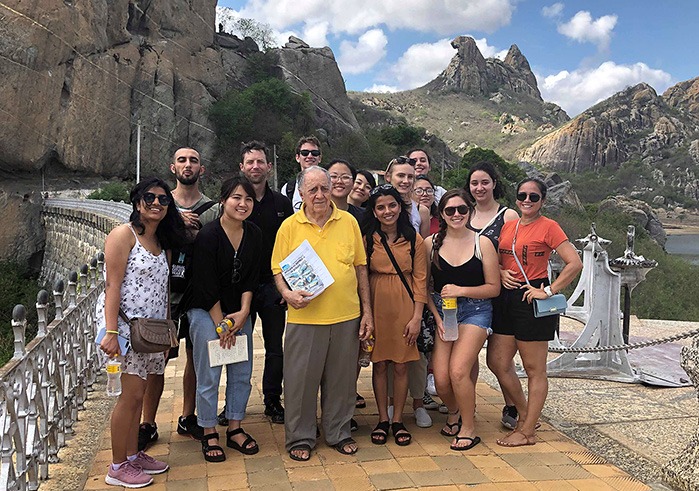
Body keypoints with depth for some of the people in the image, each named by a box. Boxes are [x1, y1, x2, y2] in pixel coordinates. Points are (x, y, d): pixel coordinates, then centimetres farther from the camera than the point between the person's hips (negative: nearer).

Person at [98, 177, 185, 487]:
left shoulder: (161, 242, 16)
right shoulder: (124, 234, -8)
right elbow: (113, 285, -15)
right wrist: (110, 333, -22)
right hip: (124, 323, -7)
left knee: (137, 394, 12)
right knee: (131, 394, -7)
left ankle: (133, 455, 24)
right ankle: (117, 467, 5)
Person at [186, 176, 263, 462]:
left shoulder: (254, 235, 0)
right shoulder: (208, 235, -16)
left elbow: (251, 278, 3)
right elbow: (207, 286, -15)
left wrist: (243, 312, -9)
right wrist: (221, 325, -12)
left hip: (239, 311, 6)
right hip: (206, 311, -5)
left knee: (242, 373, 8)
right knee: (209, 376, -1)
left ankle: (235, 430, 22)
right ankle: (209, 435, 14)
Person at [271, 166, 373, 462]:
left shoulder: (349, 222, 6)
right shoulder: (290, 226, 1)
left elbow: (360, 268, 9)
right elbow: (278, 269, 4)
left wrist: (367, 311, 7)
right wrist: (287, 293, -17)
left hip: (346, 316, 2)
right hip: (305, 317, -2)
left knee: (341, 378, 12)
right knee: (301, 379, 6)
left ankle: (339, 433, 31)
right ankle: (300, 437, 24)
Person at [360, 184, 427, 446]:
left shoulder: (414, 239, 1)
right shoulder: (367, 239, 1)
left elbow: (420, 280, 1)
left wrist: (417, 317, -5)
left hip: (405, 307, 0)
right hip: (377, 307, 0)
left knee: (401, 366, 5)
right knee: (379, 364, 7)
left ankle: (398, 421, 20)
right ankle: (382, 420, 22)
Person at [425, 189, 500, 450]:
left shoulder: (482, 243, -3)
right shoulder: (431, 243, 2)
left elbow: (494, 288, -1)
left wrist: (462, 291, -15)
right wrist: (437, 317, -5)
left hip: (475, 311, -2)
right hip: (441, 311, 2)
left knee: (458, 370, -18)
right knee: (441, 379, -6)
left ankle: (468, 428, 6)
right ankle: (454, 411, 29)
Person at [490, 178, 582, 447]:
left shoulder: (548, 226, -7)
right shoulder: (508, 226, 12)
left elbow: (575, 263, -13)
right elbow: (497, 260, 21)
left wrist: (549, 291, -16)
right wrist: (501, 273, -1)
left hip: (532, 300, -7)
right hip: (507, 299, 7)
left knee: (534, 370, 4)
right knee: (498, 362, 10)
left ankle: (528, 431, 15)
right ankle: (524, 414, 30)